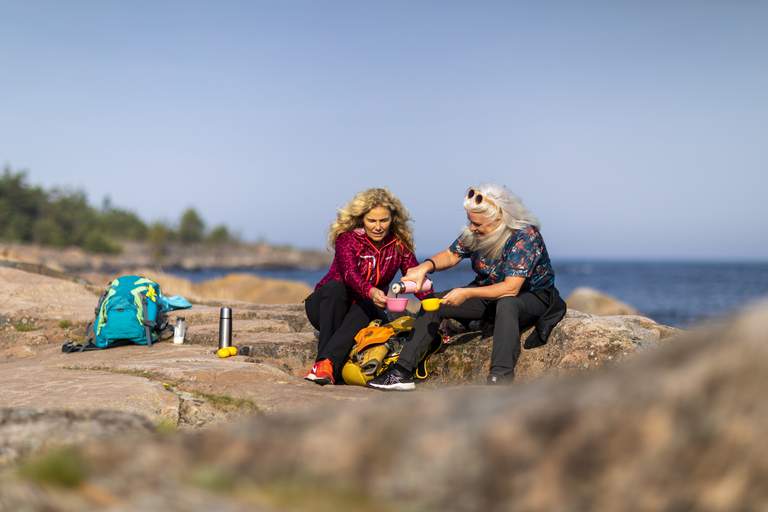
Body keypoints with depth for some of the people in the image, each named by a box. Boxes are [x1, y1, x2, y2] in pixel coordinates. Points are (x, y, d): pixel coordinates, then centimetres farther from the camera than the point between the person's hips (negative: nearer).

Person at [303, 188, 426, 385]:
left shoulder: (399, 245, -3)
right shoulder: (347, 237, -15)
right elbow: (350, 273, -33)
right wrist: (371, 292, -54)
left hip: (364, 310, 2)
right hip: (327, 307, -1)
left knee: (365, 308, -33)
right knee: (335, 287, -34)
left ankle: (325, 363, -51)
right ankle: (327, 368, -45)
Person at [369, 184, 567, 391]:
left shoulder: (525, 236, -28)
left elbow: (511, 288, -34)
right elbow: (452, 255, 5)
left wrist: (467, 293, -36)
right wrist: (426, 266, -16)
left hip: (533, 296, -7)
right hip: (488, 293, 7)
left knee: (506, 304, -42)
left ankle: (500, 380, -48)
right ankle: (402, 371, -10)